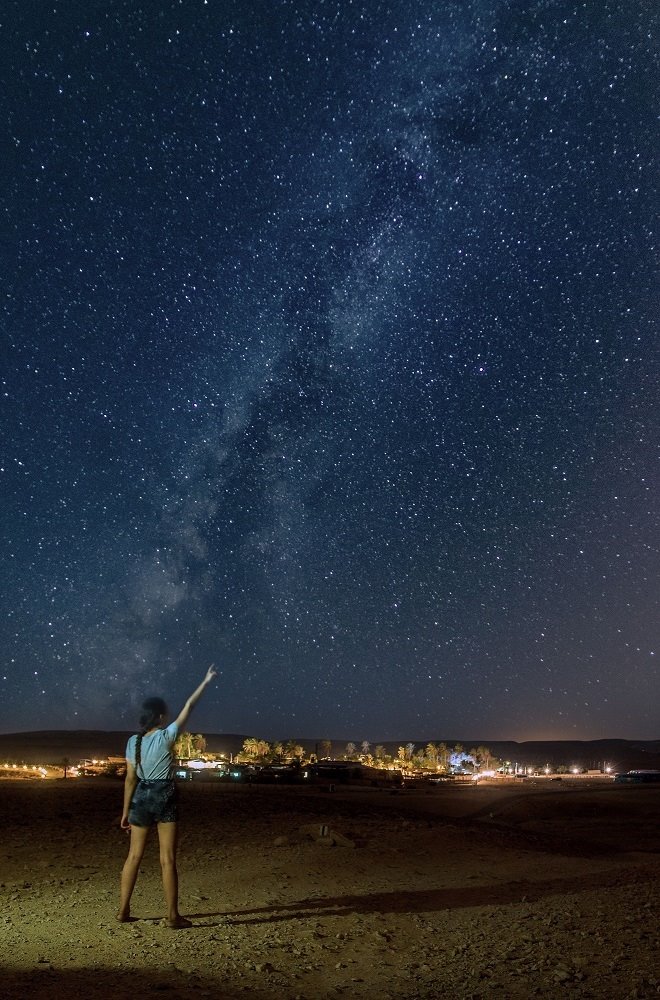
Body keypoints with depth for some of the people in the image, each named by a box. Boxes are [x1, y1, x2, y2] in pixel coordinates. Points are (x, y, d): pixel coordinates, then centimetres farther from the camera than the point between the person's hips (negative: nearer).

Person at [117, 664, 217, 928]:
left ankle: (123, 910, 22)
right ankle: (173, 916, 4)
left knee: (134, 856, 15)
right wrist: (205, 682, 0)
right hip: (164, 798, -5)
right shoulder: (166, 736, -12)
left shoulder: (133, 742, 1)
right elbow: (188, 707, -8)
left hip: (141, 797, 5)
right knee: (168, 859, -1)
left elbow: (130, 778, 3)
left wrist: (126, 811, 9)